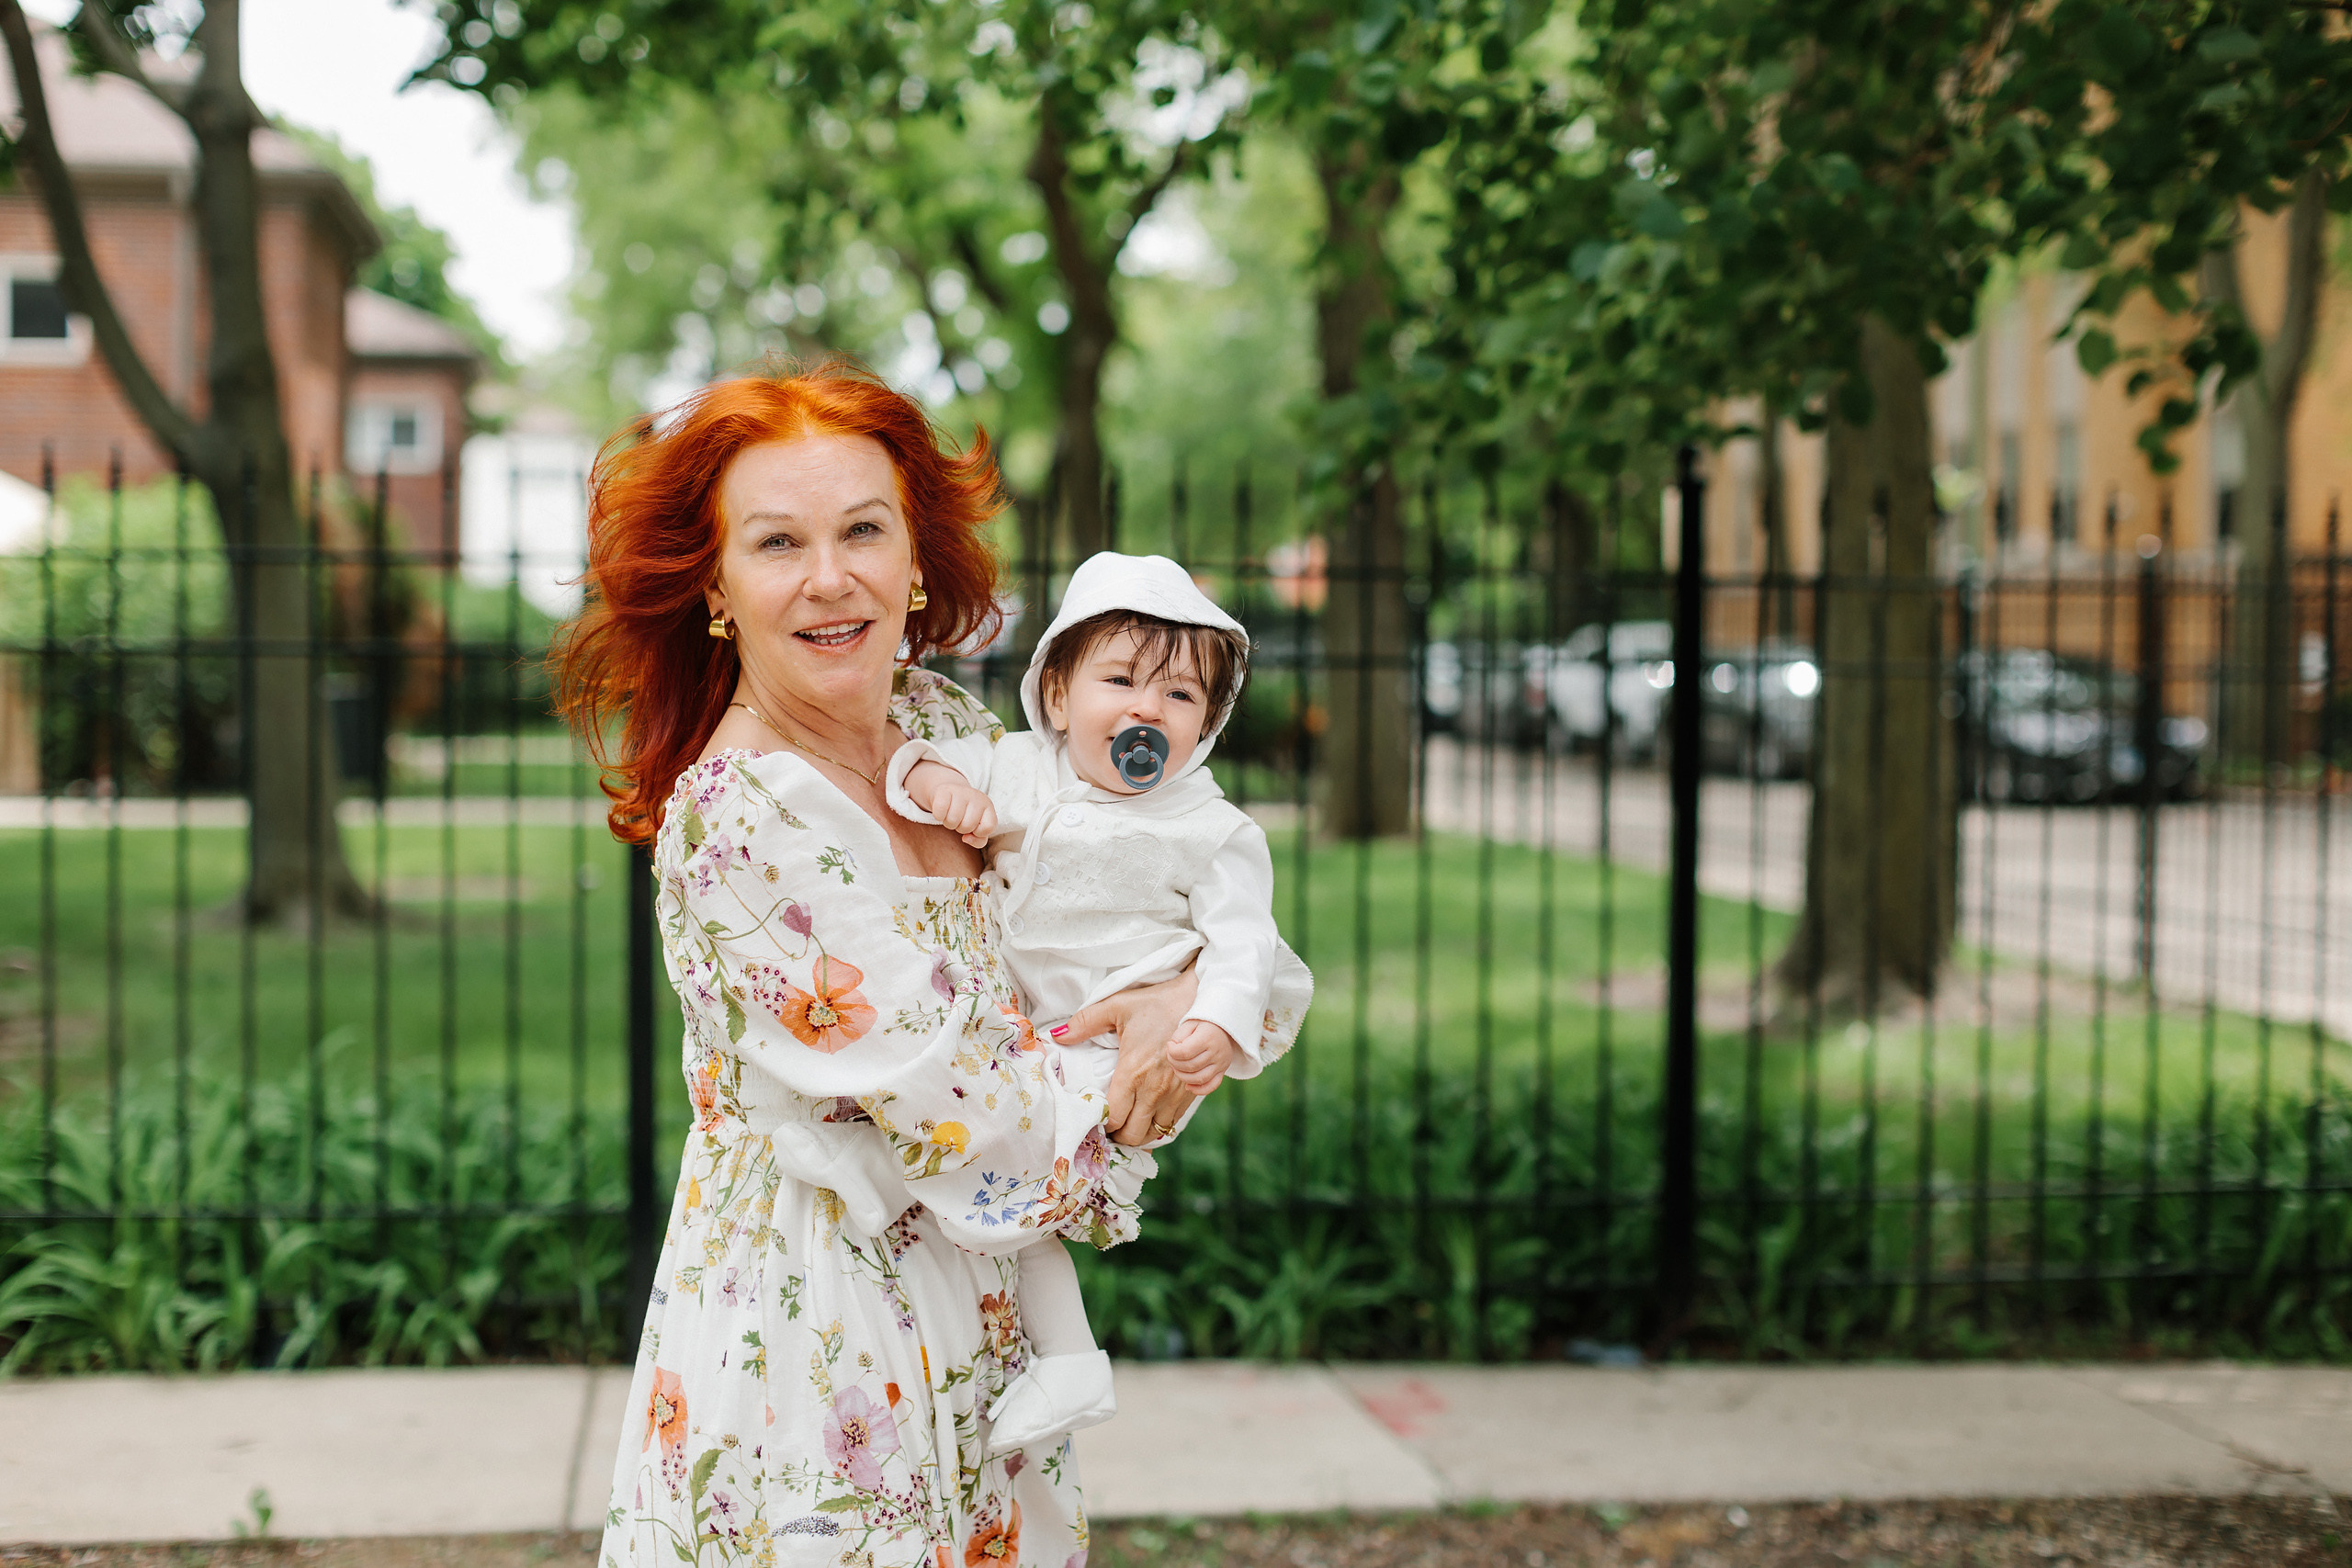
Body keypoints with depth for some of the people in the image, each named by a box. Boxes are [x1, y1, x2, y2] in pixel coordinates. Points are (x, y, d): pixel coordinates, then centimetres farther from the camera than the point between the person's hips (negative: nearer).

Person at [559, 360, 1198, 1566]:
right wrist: (1122, 1109, -4)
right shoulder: (737, 824, -21)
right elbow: (958, 1117, -20)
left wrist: (1191, 1001, -11)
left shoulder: (937, 721, 1)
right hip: (815, 1338, -7)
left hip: (969, 1322, 7)